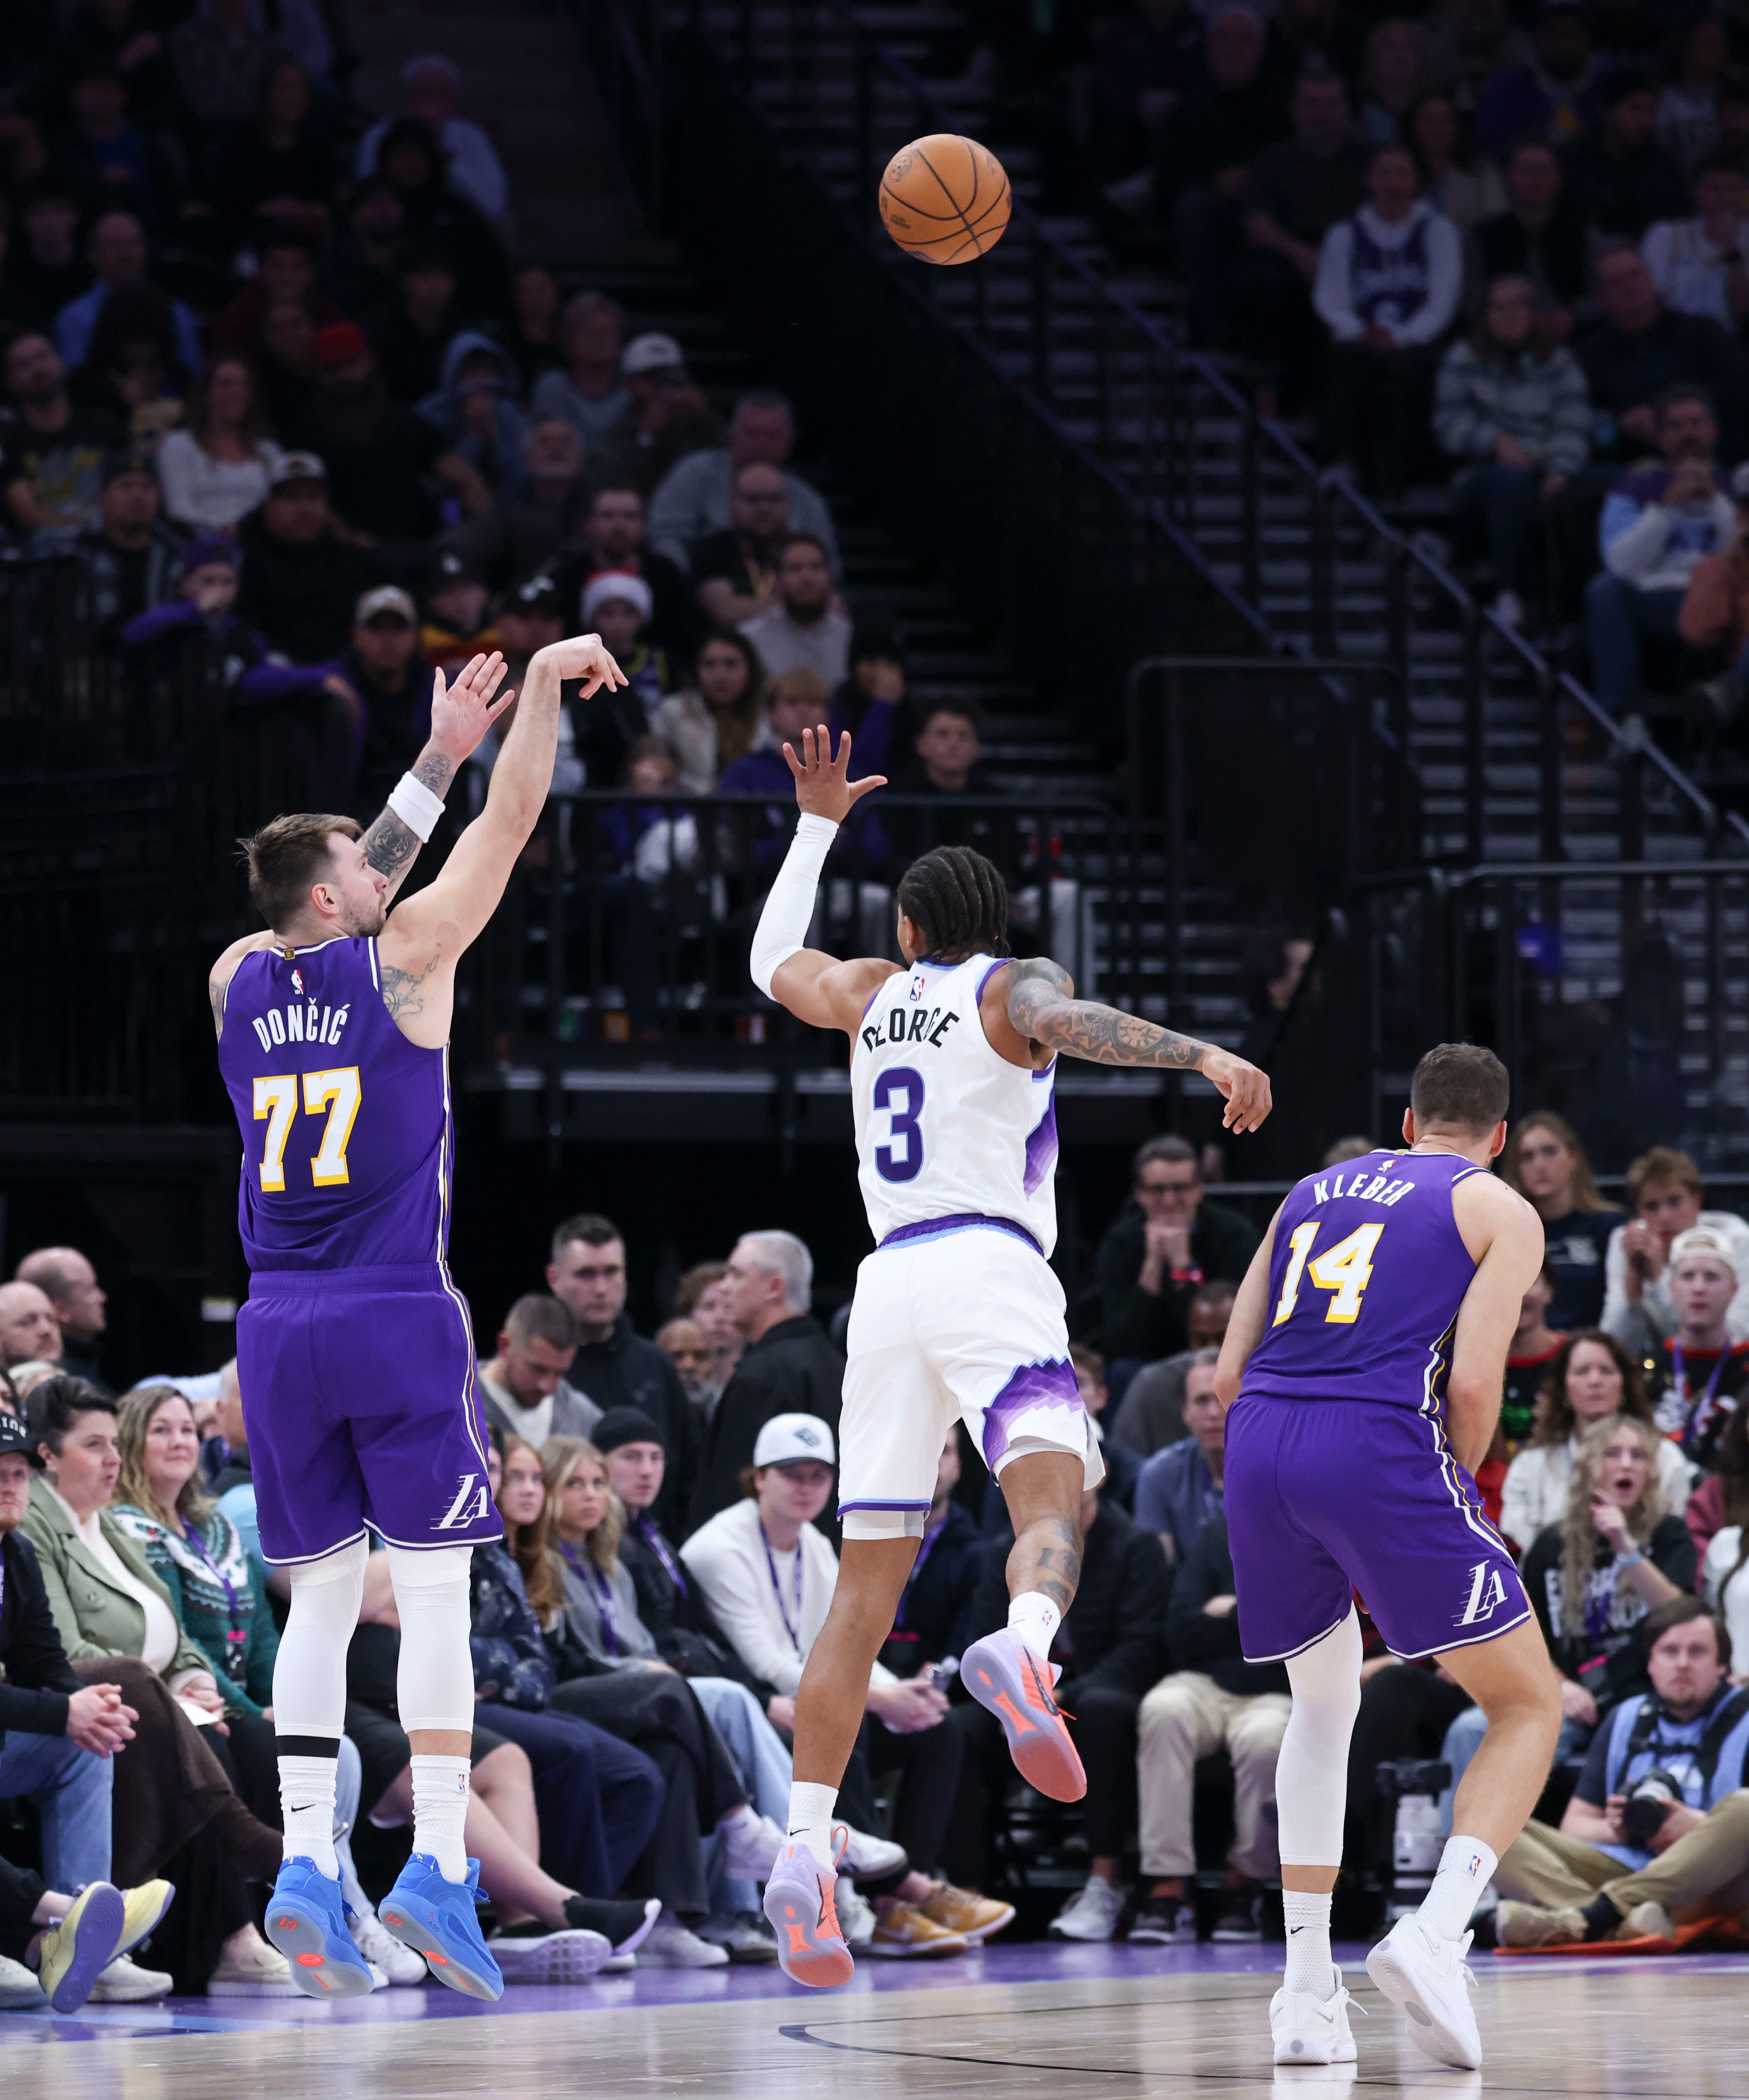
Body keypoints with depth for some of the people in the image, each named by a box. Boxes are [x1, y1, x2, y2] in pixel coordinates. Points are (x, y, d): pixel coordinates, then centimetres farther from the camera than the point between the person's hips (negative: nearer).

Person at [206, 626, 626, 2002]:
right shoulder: (402, 961, -4)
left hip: (280, 1323, 5)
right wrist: (547, 682, 12)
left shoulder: (240, 984, 10)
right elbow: (510, 825, 2)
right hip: (397, 1318, -5)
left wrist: (443, 755, 30)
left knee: (321, 1598, 8)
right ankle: (436, 1863, -13)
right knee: (435, 1589, -3)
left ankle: (306, 1863, -2)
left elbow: (350, 890, 27)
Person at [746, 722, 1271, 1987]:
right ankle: (1023, 1653, -60)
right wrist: (1203, 1054, -25)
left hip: (888, 1286, 5)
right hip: (991, 1270, -5)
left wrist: (817, 825, 51)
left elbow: (773, 961, 43)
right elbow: (1065, 1020, -15)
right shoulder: (1011, 985, 9)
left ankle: (806, 1851, -2)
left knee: (867, 1589, 8)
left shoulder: (872, 995, 22)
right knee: (1052, 1500, -25)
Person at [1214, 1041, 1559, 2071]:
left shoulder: (1313, 1192, 26)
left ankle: (1308, 1988, 17)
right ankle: (1436, 1933, -15)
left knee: (1325, 1705, 26)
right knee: (1530, 1707, 7)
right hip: (1382, 1451, -5)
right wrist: (1459, 1484, 14)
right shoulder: (1501, 1213, 11)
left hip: (1259, 1446, 5)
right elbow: (1474, 1384, -4)